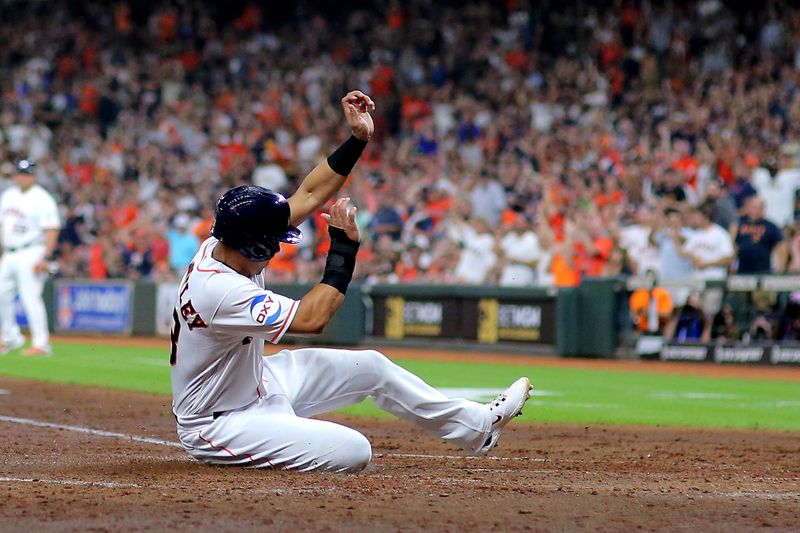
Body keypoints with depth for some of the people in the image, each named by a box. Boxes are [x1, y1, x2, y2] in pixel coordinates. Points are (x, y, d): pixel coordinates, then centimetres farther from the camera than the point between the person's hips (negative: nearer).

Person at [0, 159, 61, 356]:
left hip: (31, 253, -8)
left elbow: (52, 230, -16)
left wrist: (46, 258, -23)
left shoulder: (42, 199, -11)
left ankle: (41, 343, -14)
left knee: (30, 297, -15)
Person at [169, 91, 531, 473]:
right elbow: (311, 319, -36)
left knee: (370, 367, 12)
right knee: (352, 451, -23)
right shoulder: (220, 290, -34)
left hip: (257, 384, 10)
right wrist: (343, 248, -28)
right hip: (219, 424, -10)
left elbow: (310, 196, 0)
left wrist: (358, 139, -7)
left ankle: (476, 426, 24)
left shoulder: (223, 245, -6)